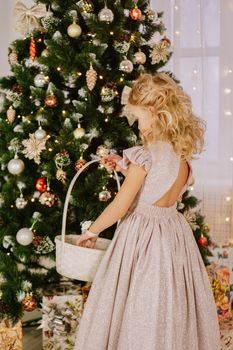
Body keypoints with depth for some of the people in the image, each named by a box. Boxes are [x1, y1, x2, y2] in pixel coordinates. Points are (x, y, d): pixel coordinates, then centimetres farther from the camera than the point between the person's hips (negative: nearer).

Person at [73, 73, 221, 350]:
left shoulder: (144, 155, -19)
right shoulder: (182, 154, 2)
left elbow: (121, 206, -15)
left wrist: (92, 230, 0)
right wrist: (126, 169, 13)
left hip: (143, 236, -7)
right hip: (174, 233, 7)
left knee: (138, 312, 6)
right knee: (172, 307, 18)